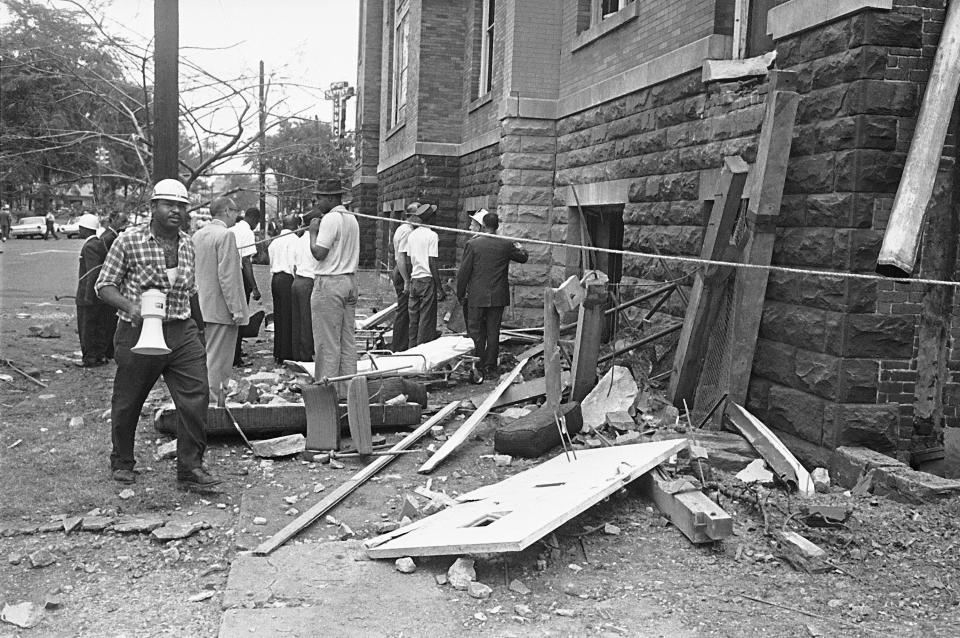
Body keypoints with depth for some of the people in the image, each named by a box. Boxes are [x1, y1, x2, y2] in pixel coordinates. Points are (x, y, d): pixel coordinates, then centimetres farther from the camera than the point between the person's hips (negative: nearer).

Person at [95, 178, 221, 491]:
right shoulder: (129, 241, -7)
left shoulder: (187, 243, 8)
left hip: (182, 333, 4)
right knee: (127, 403, 10)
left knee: (196, 397, -7)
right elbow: (104, 285, -4)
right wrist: (132, 307, -20)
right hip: (138, 333, -3)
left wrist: (182, 316, 14)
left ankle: (190, 468, 3)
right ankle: (122, 462, 34)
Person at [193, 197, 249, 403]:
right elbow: (227, 276, -20)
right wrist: (236, 309, -18)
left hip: (203, 306, 9)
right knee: (217, 360, -2)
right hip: (221, 308, -9)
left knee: (210, 356, 17)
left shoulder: (197, 235, 11)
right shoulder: (225, 235, -15)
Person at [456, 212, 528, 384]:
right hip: (498, 297, 2)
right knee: (493, 333, 11)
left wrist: (461, 294, 5)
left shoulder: (473, 244, -8)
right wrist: (520, 248, 38)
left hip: (477, 297, -2)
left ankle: (478, 369, 0)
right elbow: (523, 258, 16)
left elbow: (464, 272, -6)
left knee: (476, 333, 5)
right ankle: (490, 367, 17)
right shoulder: (506, 245, -3)